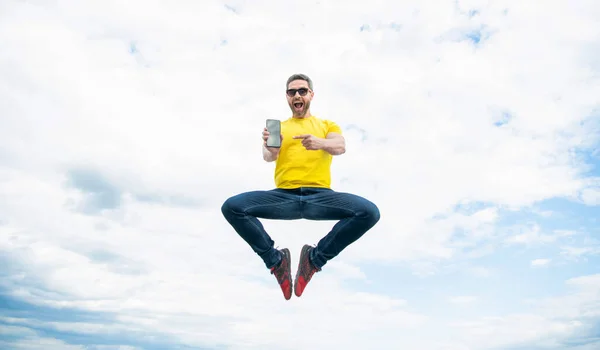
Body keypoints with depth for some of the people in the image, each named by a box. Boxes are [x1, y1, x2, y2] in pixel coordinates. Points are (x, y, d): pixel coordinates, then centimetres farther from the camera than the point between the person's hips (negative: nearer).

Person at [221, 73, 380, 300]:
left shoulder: (327, 125, 19)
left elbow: (340, 147, -3)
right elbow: (268, 157, 1)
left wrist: (320, 143, -26)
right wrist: (269, 148, -25)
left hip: (320, 196, 0)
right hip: (284, 197, 1)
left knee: (369, 212, -26)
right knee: (231, 207, -22)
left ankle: (316, 258, -5)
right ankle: (275, 260, -3)